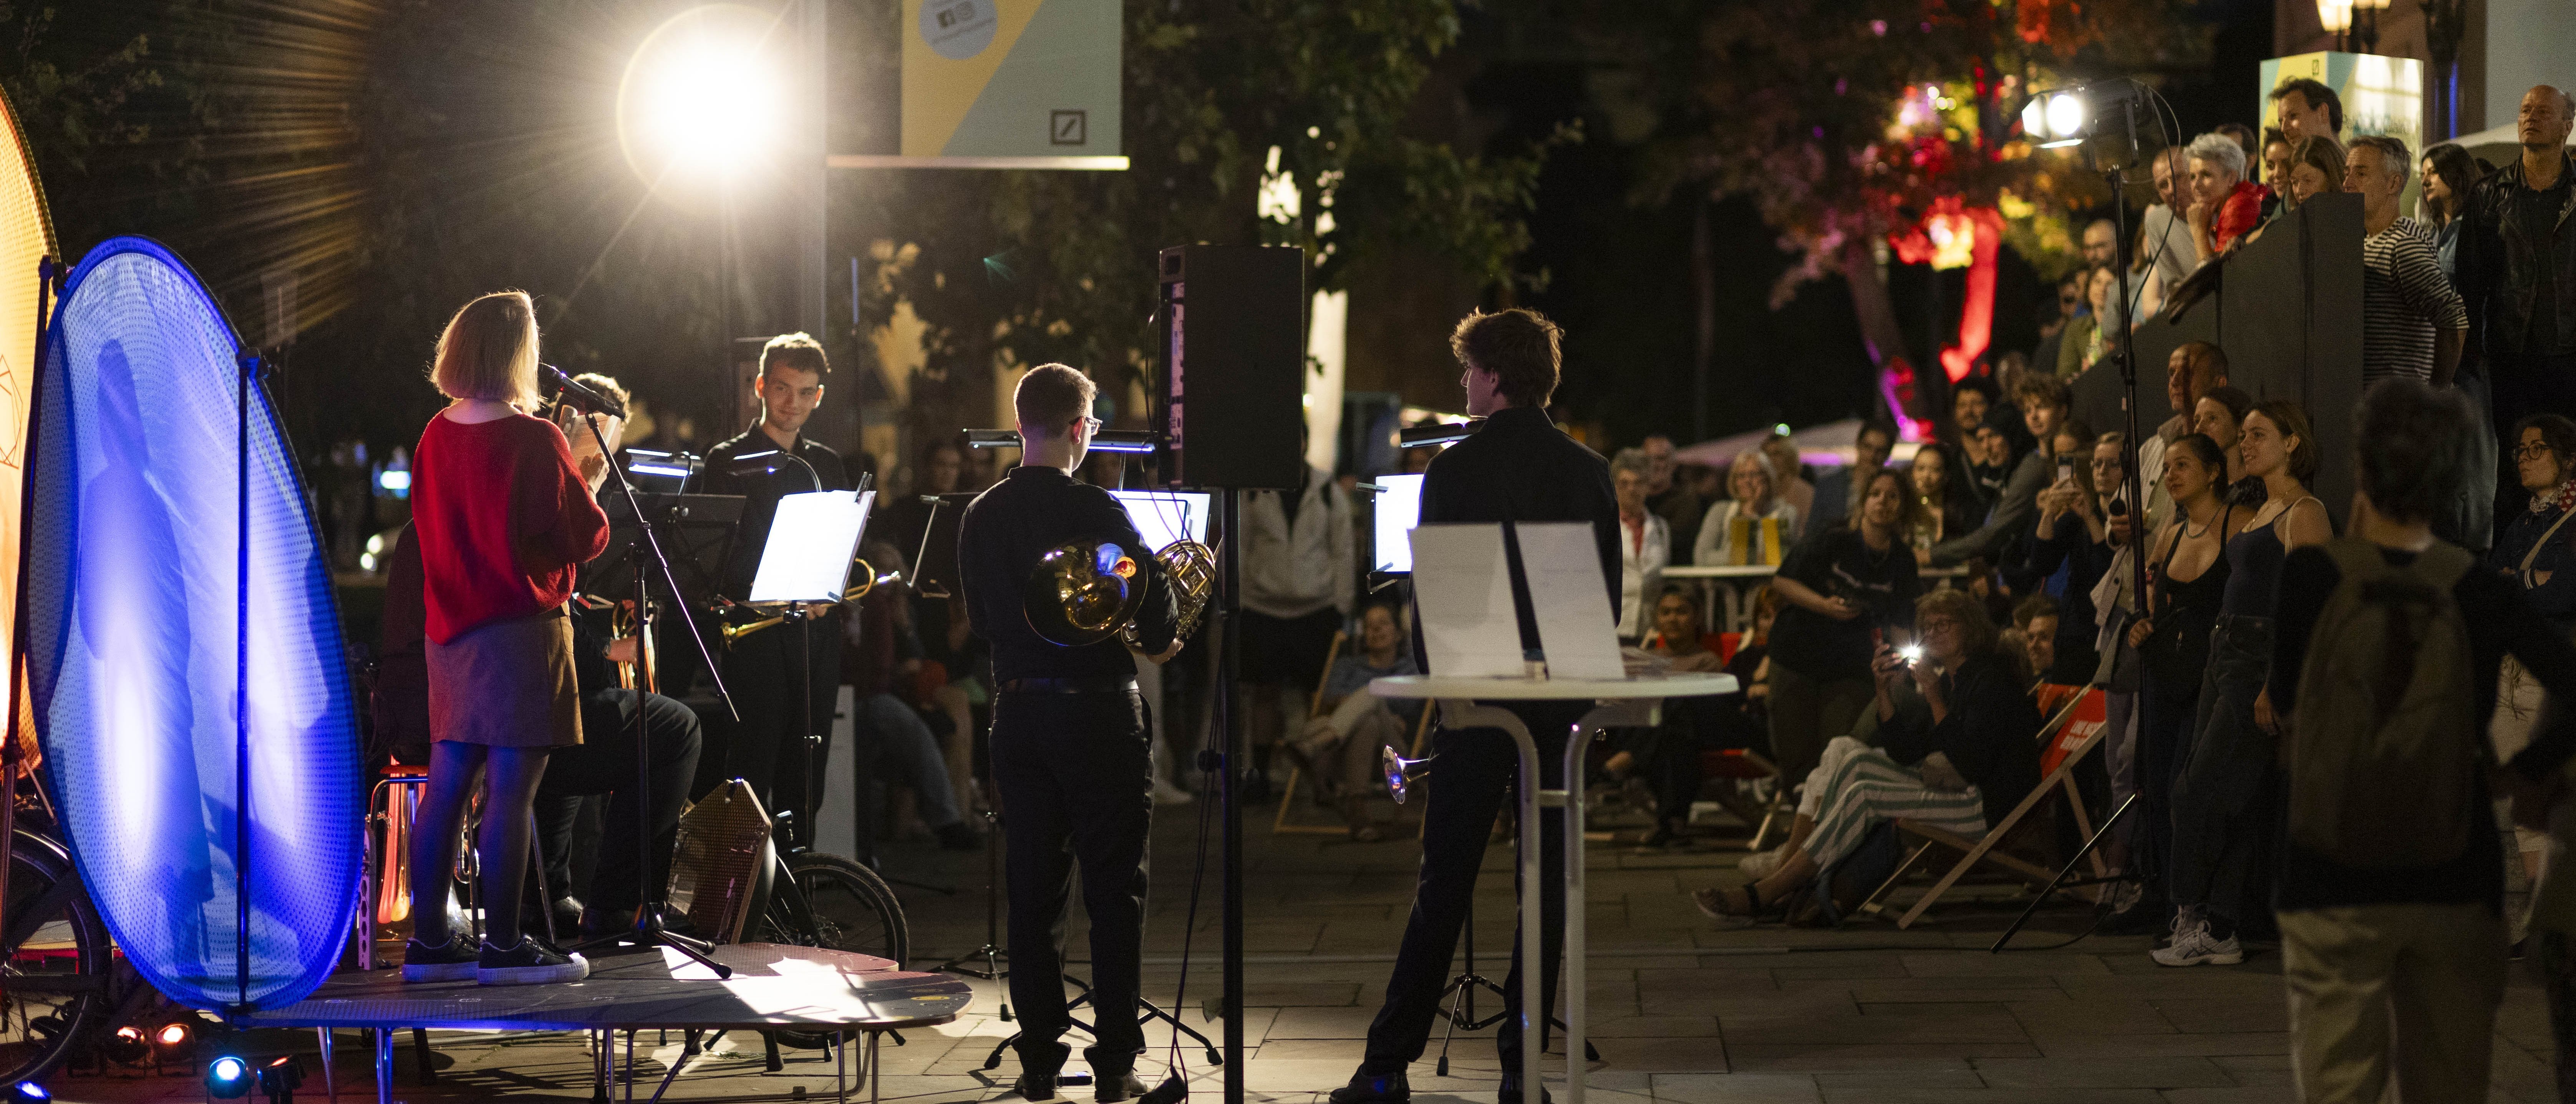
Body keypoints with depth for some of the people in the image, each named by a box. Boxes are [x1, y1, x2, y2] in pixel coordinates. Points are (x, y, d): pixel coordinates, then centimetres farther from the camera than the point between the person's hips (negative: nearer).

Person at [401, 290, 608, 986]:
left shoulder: (436, 437, 7)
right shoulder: (534, 441, -14)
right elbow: (586, 539, -10)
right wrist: (589, 480, 9)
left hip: (450, 628, 8)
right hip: (520, 631, -7)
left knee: (448, 782, 9)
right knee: (512, 786, -4)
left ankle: (430, 940, 12)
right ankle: (504, 946, -3)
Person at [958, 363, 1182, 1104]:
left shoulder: (980, 518, 2)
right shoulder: (1095, 513, -14)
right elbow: (1156, 621, -12)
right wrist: (1160, 640, 9)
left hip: (1018, 710, 5)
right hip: (1097, 710, -5)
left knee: (1032, 889, 9)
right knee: (1113, 890, 2)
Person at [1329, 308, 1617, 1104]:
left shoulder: (1455, 470, -6)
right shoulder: (1588, 472, 4)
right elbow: (1611, 589, 7)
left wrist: (1436, 680, 8)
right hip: (1564, 696, 2)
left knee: (1444, 883, 2)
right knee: (1550, 883, 5)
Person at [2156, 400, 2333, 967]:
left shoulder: (2304, 514, -11)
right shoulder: (2262, 511, 18)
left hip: (2264, 659, -9)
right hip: (2227, 656, 9)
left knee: (2200, 791, -10)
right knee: (2237, 802, 7)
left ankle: (2198, 923, -4)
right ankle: (2218, 931, 8)